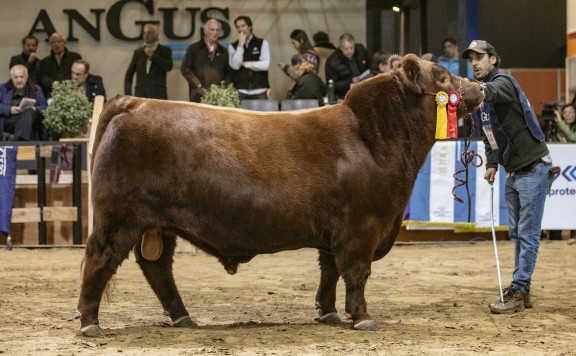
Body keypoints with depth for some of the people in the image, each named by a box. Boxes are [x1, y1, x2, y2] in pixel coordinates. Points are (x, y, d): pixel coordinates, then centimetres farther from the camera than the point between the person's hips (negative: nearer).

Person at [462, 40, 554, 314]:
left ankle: (517, 292, -8)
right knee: (516, 234, 13)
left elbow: (489, 92, -39)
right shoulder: (483, 98, 12)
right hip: (513, 173, 10)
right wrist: (492, 163, 6)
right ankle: (522, 292, 20)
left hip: (533, 168, -10)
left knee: (528, 234, -7)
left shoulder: (503, 82, -15)